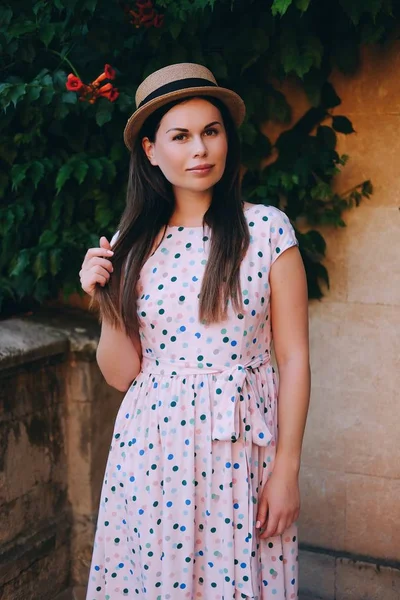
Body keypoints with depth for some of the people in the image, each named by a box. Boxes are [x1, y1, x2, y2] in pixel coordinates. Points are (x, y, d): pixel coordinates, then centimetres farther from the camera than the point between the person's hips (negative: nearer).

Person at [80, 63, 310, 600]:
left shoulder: (267, 228, -5)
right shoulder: (133, 243, 3)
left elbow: (294, 358, -5)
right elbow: (122, 374, 5)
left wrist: (287, 469, -7)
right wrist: (107, 304, -10)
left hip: (239, 449, -2)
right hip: (150, 449, 3)